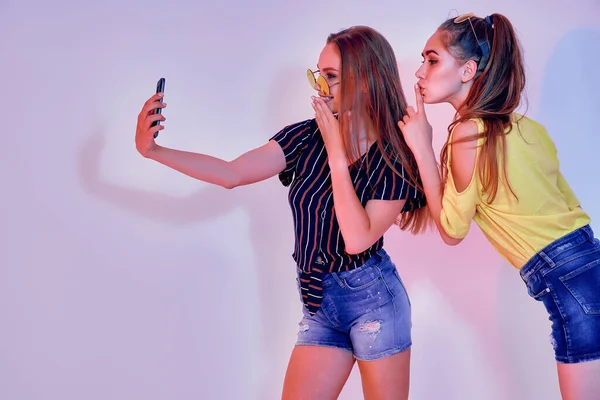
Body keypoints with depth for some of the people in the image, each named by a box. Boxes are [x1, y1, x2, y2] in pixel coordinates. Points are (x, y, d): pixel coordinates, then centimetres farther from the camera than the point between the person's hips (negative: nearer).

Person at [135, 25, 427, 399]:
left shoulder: (395, 156, -13)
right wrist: (154, 150, -17)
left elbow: (357, 239, -22)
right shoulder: (307, 136, -1)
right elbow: (232, 173, -7)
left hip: (372, 299, -4)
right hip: (320, 303, 4)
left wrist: (336, 153, -21)